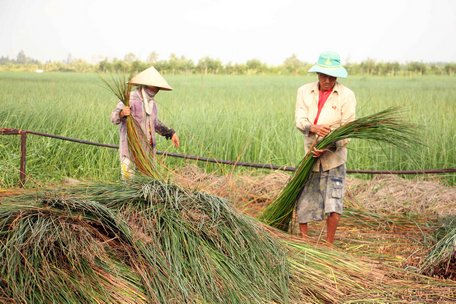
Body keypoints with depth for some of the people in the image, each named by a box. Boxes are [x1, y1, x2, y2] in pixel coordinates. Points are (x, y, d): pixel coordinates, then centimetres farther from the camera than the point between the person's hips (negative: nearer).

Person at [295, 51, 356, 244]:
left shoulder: (346, 95, -6)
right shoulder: (304, 91, 2)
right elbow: (300, 120, -7)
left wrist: (328, 148, -24)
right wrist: (313, 128, -30)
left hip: (334, 157, -3)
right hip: (310, 153, 3)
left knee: (333, 203, -2)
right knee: (303, 199, 9)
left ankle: (329, 244, 11)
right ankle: (302, 240, 25)